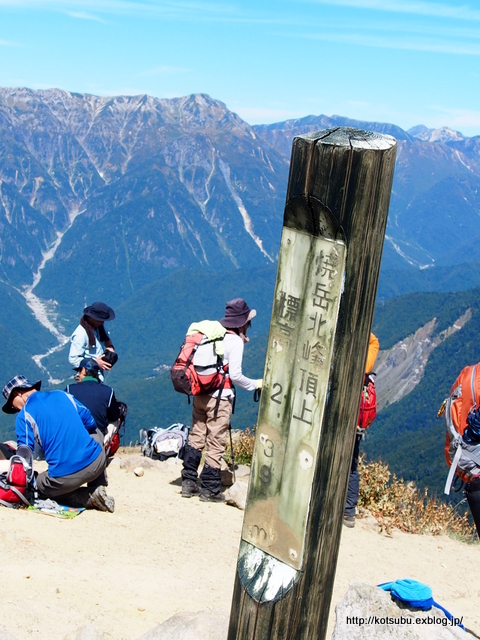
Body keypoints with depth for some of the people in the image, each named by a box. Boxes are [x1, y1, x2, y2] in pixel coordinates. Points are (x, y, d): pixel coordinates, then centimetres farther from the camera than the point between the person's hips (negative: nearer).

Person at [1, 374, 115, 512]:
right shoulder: (63, 395, 14)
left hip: (65, 477, -4)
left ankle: (89, 497, 5)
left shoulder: (24, 415, 1)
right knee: (96, 433, 37)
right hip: (97, 462, 4)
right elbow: (91, 423, 21)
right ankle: (96, 487, 21)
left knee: (40, 487, 27)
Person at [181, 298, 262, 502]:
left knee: (196, 437, 13)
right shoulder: (235, 341, -10)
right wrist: (255, 384, 0)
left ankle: (188, 482, 18)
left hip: (200, 394, 7)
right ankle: (210, 489, 7)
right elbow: (235, 375, -13)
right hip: (220, 397, -7)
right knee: (216, 443, 1)